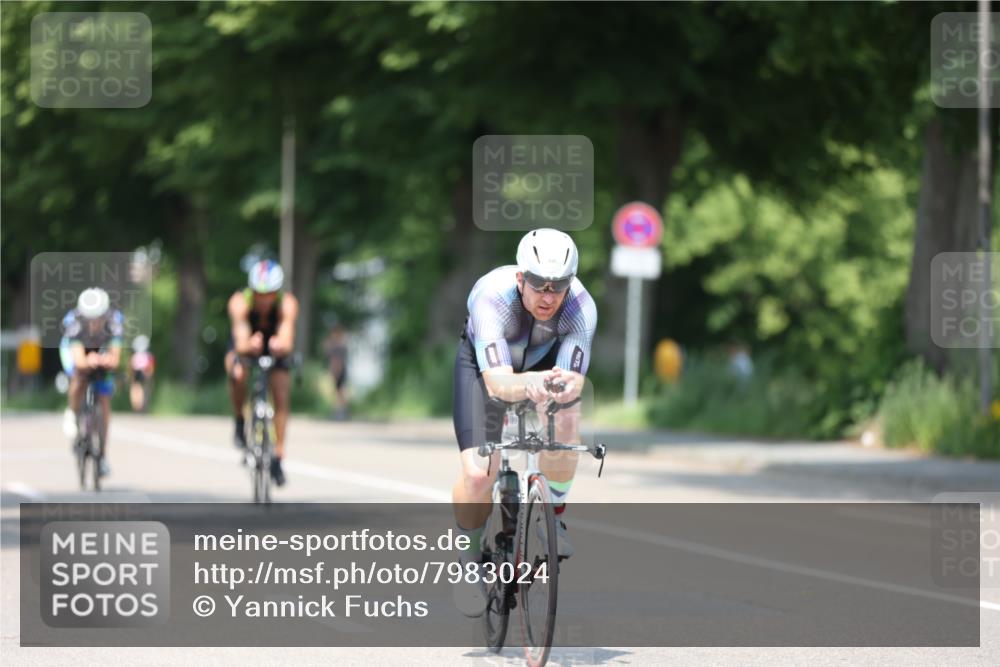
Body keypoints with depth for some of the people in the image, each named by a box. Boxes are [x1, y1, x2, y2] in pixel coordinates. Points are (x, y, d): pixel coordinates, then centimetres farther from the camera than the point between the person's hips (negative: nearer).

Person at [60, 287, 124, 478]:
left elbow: (115, 359, -40)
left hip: (101, 352, 2)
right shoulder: (73, 321, -40)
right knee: (80, 377, -34)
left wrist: (107, 360, -63)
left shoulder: (114, 320, -36)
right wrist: (88, 361, -70)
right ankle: (72, 414, -4)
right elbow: (79, 360, -48)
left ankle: (103, 455, 10)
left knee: (104, 403, -2)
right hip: (75, 349, -2)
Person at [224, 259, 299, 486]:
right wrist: (249, 346, -72)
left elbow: (287, 341, -48)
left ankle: (278, 458, -2)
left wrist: (281, 346, -72)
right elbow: (240, 343, -48)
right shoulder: (240, 302, -36)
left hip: (274, 349, 1)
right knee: (239, 373, -33)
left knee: (281, 397, -13)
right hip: (246, 346, -1)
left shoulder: (287, 304, -34)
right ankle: (239, 423, -8)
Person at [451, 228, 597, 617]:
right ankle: (469, 559, 9)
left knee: (565, 421, -31)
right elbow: (496, 382, -50)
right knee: (478, 474, -19)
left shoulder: (581, 307, -33)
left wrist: (568, 385, -63)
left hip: (544, 363, 2)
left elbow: (575, 379, -39)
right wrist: (528, 385, -72)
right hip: (485, 365, -2)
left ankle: (552, 515, -3)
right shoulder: (492, 296, -40)